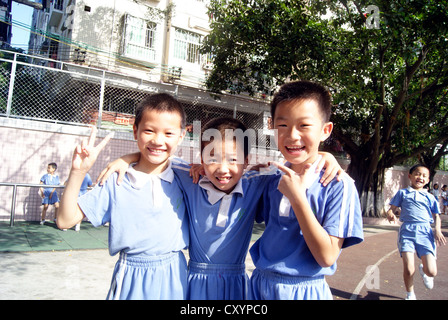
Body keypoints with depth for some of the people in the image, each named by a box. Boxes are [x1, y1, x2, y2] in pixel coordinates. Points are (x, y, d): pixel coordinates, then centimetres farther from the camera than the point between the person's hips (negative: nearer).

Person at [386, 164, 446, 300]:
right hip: (407, 231, -1)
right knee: (408, 270, -11)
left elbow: (436, 216, 18)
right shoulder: (402, 193, 12)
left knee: (432, 272, -9)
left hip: (425, 232, 2)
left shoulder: (429, 197, 17)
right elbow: (392, 209, 9)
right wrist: (390, 214, -15)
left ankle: (423, 270, 30)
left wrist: (437, 230, 0)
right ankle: (410, 295, 17)